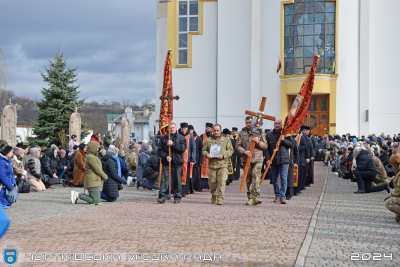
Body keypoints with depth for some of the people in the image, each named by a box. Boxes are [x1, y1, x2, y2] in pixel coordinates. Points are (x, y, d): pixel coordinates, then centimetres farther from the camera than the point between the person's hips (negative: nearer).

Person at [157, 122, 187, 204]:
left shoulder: (181, 138, 6)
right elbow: (160, 151, 5)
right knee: (164, 179, -6)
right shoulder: (163, 138, 9)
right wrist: (165, 156, -12)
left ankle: (177, 197, 14)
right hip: (166, 163, 1)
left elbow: (183, 148, -8)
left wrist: (173, 144, -14)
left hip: (177, 163, -1)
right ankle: (162, 196, -7)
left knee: (177, 180, 4)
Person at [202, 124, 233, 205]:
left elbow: (231, 150, 4)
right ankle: (213, 195, 31)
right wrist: (206, 154, -6)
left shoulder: (226, 140, 7)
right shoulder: (208, 140, 14)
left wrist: (223, 155, -13)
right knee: (211, 181, 7)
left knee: (222, 181, -10)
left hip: (223, 165, -2)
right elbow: (203, 150, 17)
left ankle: (220, 198, -6)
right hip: (212, 164, 2)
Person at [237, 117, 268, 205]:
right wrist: (244, 151, -13)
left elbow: (265, 146, 6)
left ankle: (256, 197, -21)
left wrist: (258, 142, -13)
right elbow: (238, 145, 6)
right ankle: (250, 197, 12)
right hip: (246, 159, 2)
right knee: (248, 179, 5)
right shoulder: (241, 133, 12)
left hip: (257, 159, -2)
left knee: (256, 177, -15)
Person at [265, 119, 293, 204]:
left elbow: (291, 144, 1)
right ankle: (277, 196, 19)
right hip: (273, 160, 2)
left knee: (283, 178, -8)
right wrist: (268, 159, -6)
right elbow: (267, 148, 4)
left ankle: (282, 196, -6)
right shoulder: (269, 135, 6)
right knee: (275, 179, 8)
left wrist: (284, 140, -14)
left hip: (284, 159, -2)